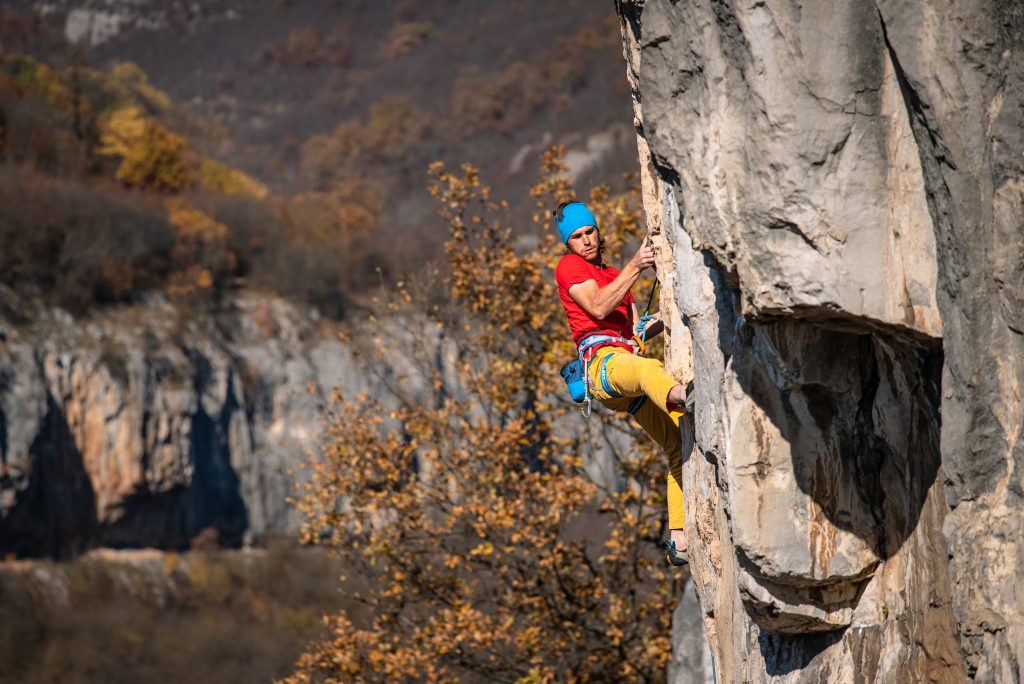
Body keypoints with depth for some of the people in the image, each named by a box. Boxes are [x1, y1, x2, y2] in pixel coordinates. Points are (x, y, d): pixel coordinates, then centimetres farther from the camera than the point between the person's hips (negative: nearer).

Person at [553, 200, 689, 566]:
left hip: (627, 360, 9)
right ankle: (681, 396, -84)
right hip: (601, 359, -9)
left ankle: (679, 542, -6)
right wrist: (635, 266, -16)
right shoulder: (569, 266, 9)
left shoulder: (614, 275, 33)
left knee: (681, 445, -4)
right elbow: (598, 308, -10)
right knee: (649, 369, -45)